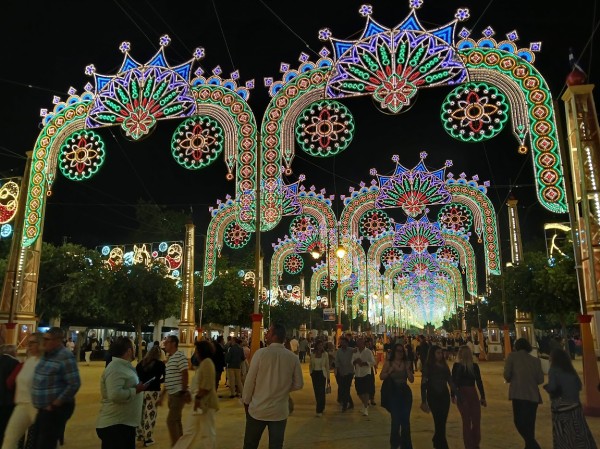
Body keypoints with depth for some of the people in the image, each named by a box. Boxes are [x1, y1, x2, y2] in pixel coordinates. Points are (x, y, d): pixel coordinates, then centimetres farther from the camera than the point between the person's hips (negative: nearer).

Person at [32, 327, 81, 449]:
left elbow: (74, 384, -24)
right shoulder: (46, 354, 8)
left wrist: (54, 405, -18)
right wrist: (41, 406, 11)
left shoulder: (65, 356, -20)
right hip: (44, 408, 9)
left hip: (56, 409, -9)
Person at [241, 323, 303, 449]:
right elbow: (298, 384, 1)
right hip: (280, 411, 2)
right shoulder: (293, 357, -6)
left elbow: (250, 381, -9)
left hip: (258, 409, -2)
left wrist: (246, 401, 6)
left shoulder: (261, 353, -14)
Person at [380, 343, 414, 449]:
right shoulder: (388, 363, -4)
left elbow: (412, 380, -2)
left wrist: (408, 369, -14)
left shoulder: (407, 363, 1)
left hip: (405, 393, 2)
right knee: (396, 419, -4)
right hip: (393, 393, -2)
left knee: (405, 420, 7)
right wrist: (391, 370, -20)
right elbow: (381, 377, -8)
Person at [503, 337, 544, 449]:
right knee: (529, 423, 16)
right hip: (533, 395, 5)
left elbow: (506, 374, -6)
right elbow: (540, 379, 8)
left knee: (519, 421, -1)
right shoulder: (535, 360, 12)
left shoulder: (512, 356, 2)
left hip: (519, 394, -5)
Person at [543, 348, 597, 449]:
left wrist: (546, 386, 2)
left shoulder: (553, 370, -10)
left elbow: (552, 388, -19)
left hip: (561, 407, -6)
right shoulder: (571, 370, 7)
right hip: (575, 405, 6)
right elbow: (579, 386, 12)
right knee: (579, 433, 10)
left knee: (563, 436, 2)